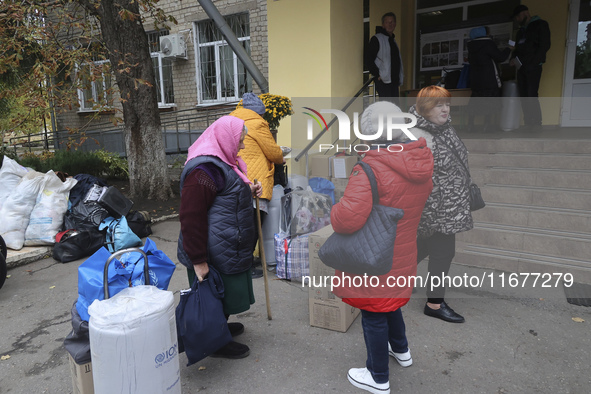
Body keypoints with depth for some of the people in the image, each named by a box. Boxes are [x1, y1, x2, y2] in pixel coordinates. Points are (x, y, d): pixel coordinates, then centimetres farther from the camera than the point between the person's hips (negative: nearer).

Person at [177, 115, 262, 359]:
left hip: (227, 249, 10)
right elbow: (191, 217, -25)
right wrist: (198, 260, -24)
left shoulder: (221, 163, 13)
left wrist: (248, 191, 8)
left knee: (224, 294, 24)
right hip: (214, 254, -10)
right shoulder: (204, 169, -22)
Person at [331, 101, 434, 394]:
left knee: (374, 315, 12)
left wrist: (334, 211, -16)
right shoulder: (421, 166, -2)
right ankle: (401, 350, 53)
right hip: (403, 255, 8)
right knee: (390, 302, 31)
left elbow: (347, 218, -38)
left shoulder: (371, 170, -28)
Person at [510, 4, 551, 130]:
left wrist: (532, 63, -15)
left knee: (532, 95, -13)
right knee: (523, 96, 1)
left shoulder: (540, 25, 0)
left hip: (533, 67, -7)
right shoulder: (521, 30, 23)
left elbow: (545, 46, -8)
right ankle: (528, 123, 3)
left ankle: (537, 122, -6)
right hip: (521, 67, 7)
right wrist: (514, 59, 3)